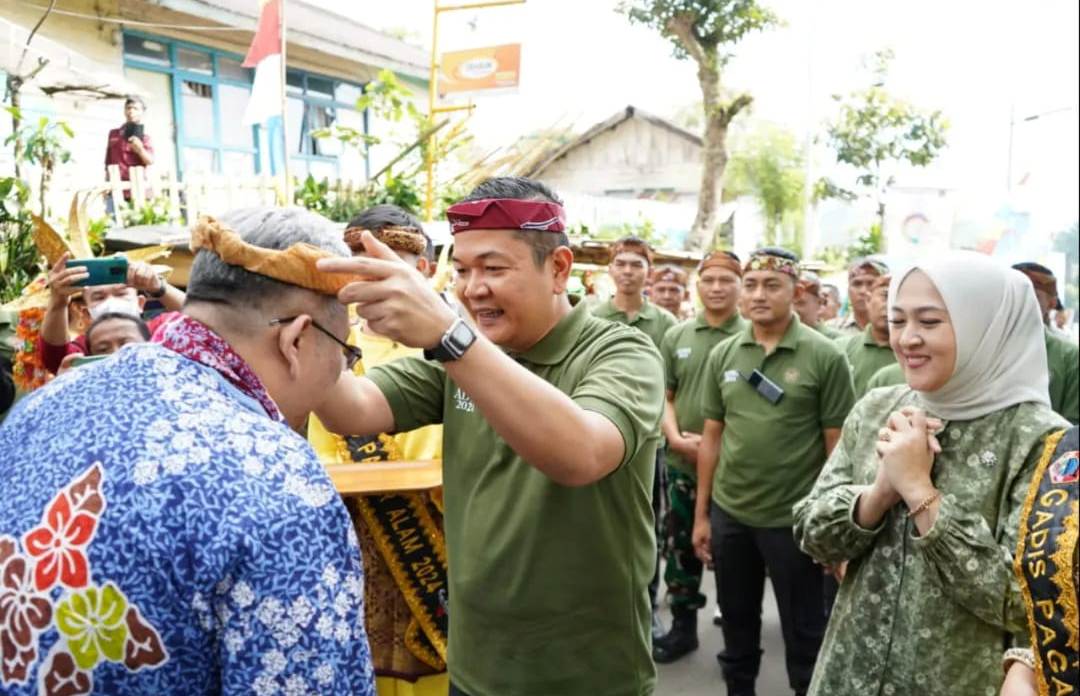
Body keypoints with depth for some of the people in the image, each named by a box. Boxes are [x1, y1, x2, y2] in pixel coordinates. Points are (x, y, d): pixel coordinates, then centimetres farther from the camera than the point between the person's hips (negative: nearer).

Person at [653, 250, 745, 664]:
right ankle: (682, 626, 31)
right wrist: (675, 436, -8)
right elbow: (663, 395, 9)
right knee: (680, 547, 14)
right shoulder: (676, 336, 6)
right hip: (681, 463, 4)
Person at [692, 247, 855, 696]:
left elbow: (837, 446, -7)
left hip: (794, 518, -4)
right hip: (728, 512, 4)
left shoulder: (825, 357, -9)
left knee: (804, 629, 11)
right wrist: (701, 513, 7)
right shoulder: (722, 355, 2)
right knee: (736, 619, 19)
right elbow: (713, 436, 7)